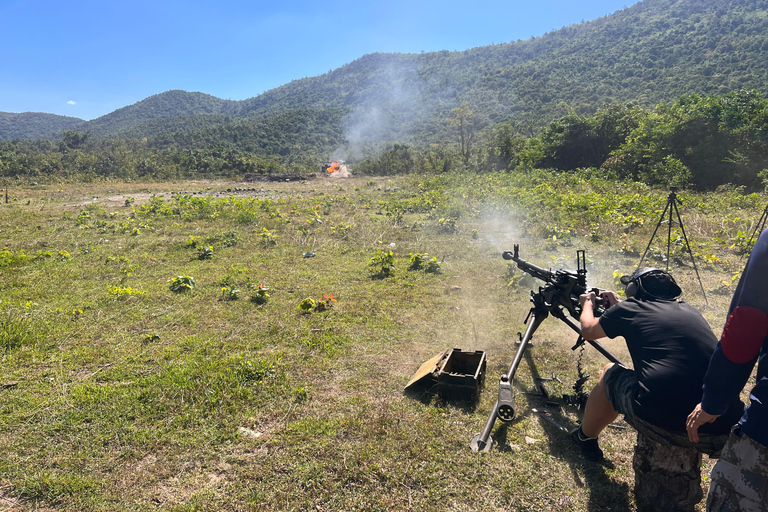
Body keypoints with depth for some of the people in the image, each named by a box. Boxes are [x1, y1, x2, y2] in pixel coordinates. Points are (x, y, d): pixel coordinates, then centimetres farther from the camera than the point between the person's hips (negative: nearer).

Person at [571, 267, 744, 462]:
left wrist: (587, 303, 45)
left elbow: (588, 330, 25)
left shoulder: (628, 309, 8)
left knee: (610, 373, 22)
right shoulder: (690, 311, 21)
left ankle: (585, 437, 38)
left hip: (660, 422, -4)